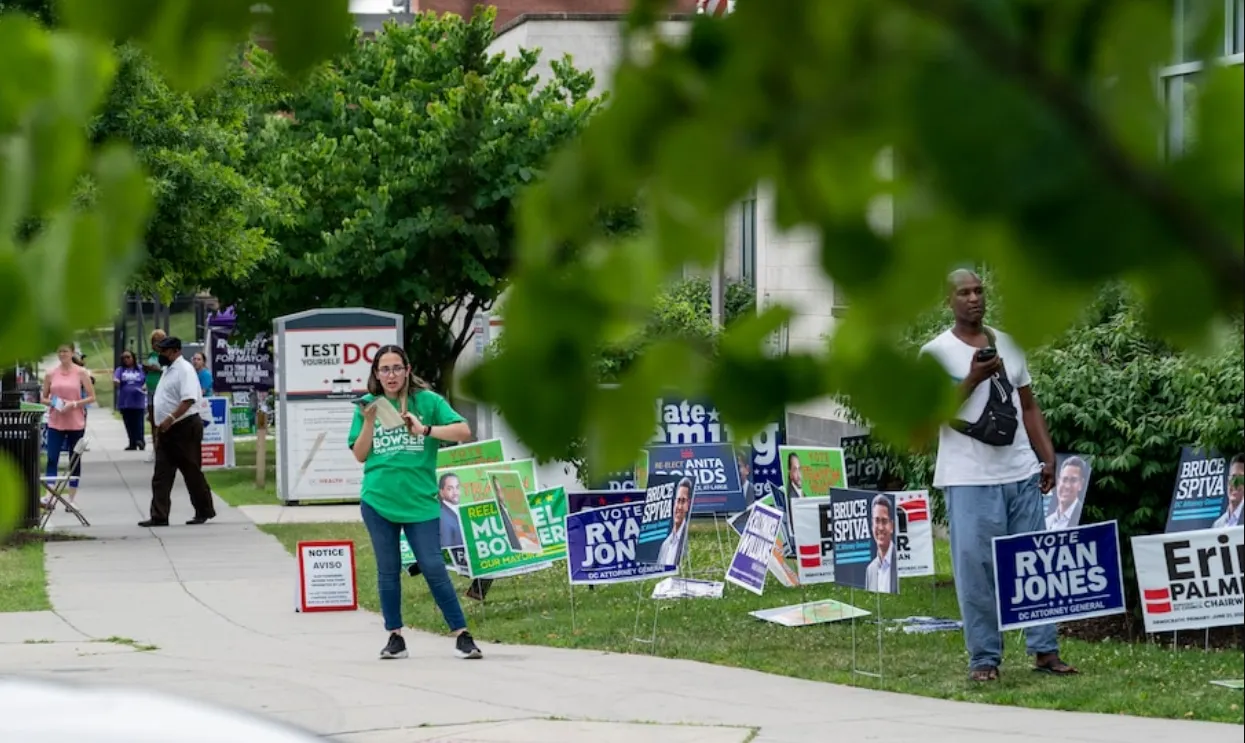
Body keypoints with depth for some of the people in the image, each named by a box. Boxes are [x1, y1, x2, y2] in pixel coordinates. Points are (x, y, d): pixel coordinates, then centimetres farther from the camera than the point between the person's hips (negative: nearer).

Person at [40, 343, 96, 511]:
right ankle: (49, 496, -11)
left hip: (76, 423, -1)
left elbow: (91, 397, -1)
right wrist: (51, 403, -9)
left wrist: (74, 404, -15)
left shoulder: (81, 373, 0)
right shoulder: (50, 375, 5)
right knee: (52, 459, -7)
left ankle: (70, 498, 12)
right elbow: (43, 398, 12)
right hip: (55, 423, 1)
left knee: (75, 460, 5)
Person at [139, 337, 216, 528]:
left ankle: (204, 511, 13)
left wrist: (170, 419, -33)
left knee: (192, 472, 1)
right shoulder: (168, 370, 17)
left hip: (185, 428, -10)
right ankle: (159, 517, 0)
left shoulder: (184, 370, -13)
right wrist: (159, 429, 24)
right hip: (167, 430, 10)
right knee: (161, 476, 2)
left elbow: (189, 399, -25)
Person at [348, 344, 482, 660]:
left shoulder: (427, 401, 0)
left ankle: (462, 635, -1)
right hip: (378, 500, 2)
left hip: (420, 501, -2)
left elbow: (463, 432, -9)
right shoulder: (368, 405, 7)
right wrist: (369, 422, -8)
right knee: (388, 571, 7)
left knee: (433, 568, -6)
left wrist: (424, 429, -18)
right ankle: (395, 637, 16)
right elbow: (360, 455, 6)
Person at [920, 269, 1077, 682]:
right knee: (975, 567, -4)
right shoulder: (937, 353, 0)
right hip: (970, 479, -4)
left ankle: (1044, 649, 9)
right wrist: (974, 378, -16)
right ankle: (984, 658, 2)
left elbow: (1028, 407, 18)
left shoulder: (1009, 346, 14)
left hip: (1021, 473, 4)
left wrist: (1048, 456, 8)